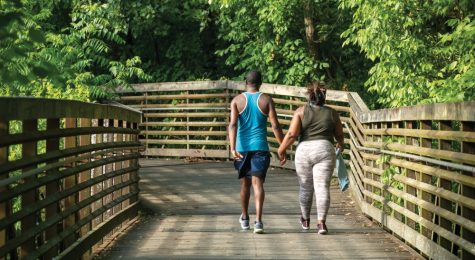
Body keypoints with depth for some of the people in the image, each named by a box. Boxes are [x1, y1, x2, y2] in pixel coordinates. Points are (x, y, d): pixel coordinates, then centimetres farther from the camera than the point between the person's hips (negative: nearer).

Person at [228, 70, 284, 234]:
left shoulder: (237, 100, 2)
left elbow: (233, 124, -11)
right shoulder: (266, 100, 1)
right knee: (257, 182, -6)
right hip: (260, 147, -1)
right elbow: (275, 126, -4)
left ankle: (244, 218, 32)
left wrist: (233, 148, -17)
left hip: (242, 147, 2)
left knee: (245, 183, 17)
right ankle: (258, 220, -21)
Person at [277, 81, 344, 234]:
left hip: (304, 151, 0)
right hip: (325, 150, 0)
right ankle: (321, 222, -12)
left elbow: (292, 134, -6)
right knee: (322, 187, -2)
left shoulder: (301, 111, 1)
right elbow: (339, 134, 18)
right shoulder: (332, 113, 7)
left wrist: (281, 150, 4)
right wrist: (340, 144, 38)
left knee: (305, 187, 14)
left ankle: (305, 220, 28)